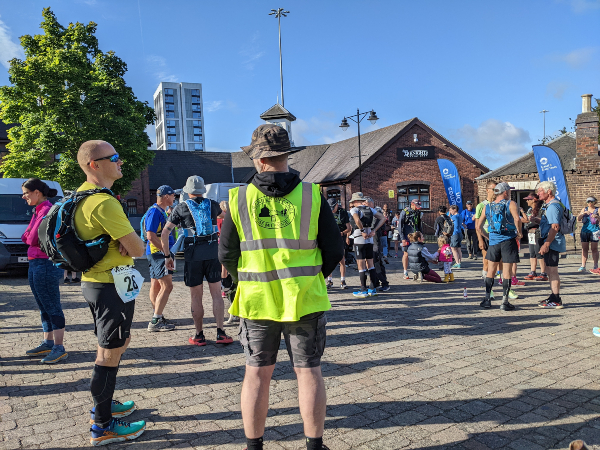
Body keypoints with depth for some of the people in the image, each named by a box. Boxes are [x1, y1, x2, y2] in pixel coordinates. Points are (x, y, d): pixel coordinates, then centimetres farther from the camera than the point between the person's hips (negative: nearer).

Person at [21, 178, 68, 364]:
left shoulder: (47, 211, -16)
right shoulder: (38, 211, 14)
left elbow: (33, 239, -18)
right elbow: (28, 238, 14)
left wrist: (29, 237, -1)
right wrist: (29, 236, -3)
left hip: (45, 263, -10)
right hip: (35, 263, 10)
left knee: (52, 307, -4)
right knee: (44, 307, 16)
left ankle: (59, 349, 2)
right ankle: (48, 343, 27)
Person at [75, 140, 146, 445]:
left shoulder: (83, 192, 9)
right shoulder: (104, 203, -23)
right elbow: (138, 250, -21)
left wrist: (121, 240, -5)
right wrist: (130, 242, 1)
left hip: (94, 280, 10)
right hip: (111, 285, -10)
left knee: (115, 344, 23)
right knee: (110, 353, 1)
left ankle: (103, 404, 38)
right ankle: (102, 426, 13)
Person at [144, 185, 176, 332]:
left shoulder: (162, 211, 16)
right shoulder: (154, 211, -15)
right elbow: (151, 236, -22)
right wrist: (166, 252, -21)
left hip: (160, 253, 10)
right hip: (158, 253, -10)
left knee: (156, 286, 14)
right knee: (167, 286, -12)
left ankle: (158, 319, 23)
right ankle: (155, 322, -10)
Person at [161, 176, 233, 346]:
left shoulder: (181, 208, 2)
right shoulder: (212, 204, 9)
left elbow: (165, 233, 0)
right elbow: (225, 215, 33)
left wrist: (168, 256, 7)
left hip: (192, 255, -1)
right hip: (212, 253, 2)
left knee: (196, 297, 6)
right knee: (216, 294, 5)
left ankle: (199, 336, 12)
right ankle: (220, 333, 3)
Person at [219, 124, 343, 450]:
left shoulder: (239, 199, -4)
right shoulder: (312, 195, -5)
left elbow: (227, 255, 1)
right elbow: (334, 251, -3)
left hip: (257, 300, 1)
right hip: (305, 300, 0)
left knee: (257, 374, 13)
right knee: (309, 372, 10)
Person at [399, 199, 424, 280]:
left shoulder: (418, 213, 11)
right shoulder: (404, 212, -3)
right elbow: (400, 225, -4)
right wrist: (403, 238, -9)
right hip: (407, 236, -4)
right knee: (406, 254, -2)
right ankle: (405, 273, 5)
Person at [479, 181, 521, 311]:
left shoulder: (487, 206, 8)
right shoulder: (511, 204, -4)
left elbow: (479, 226, 8)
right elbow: (517, 219, -23)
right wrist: (519, 233, -7)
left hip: (493, 241, 3)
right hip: (508, 241, -3)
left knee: (490, 271, 13)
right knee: (507, 271, 1)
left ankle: (487, 299, 16)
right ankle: (505, 302, 3)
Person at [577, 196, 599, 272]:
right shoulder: (584, 209, 13)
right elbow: (578, 219, 4)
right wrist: (584, 213, -13)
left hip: (594, 231, -2)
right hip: (585, 231, 2)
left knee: (594, 249, -2)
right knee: (584, 249, 0)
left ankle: (595, 266, 1)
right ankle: (583, 266, 0)